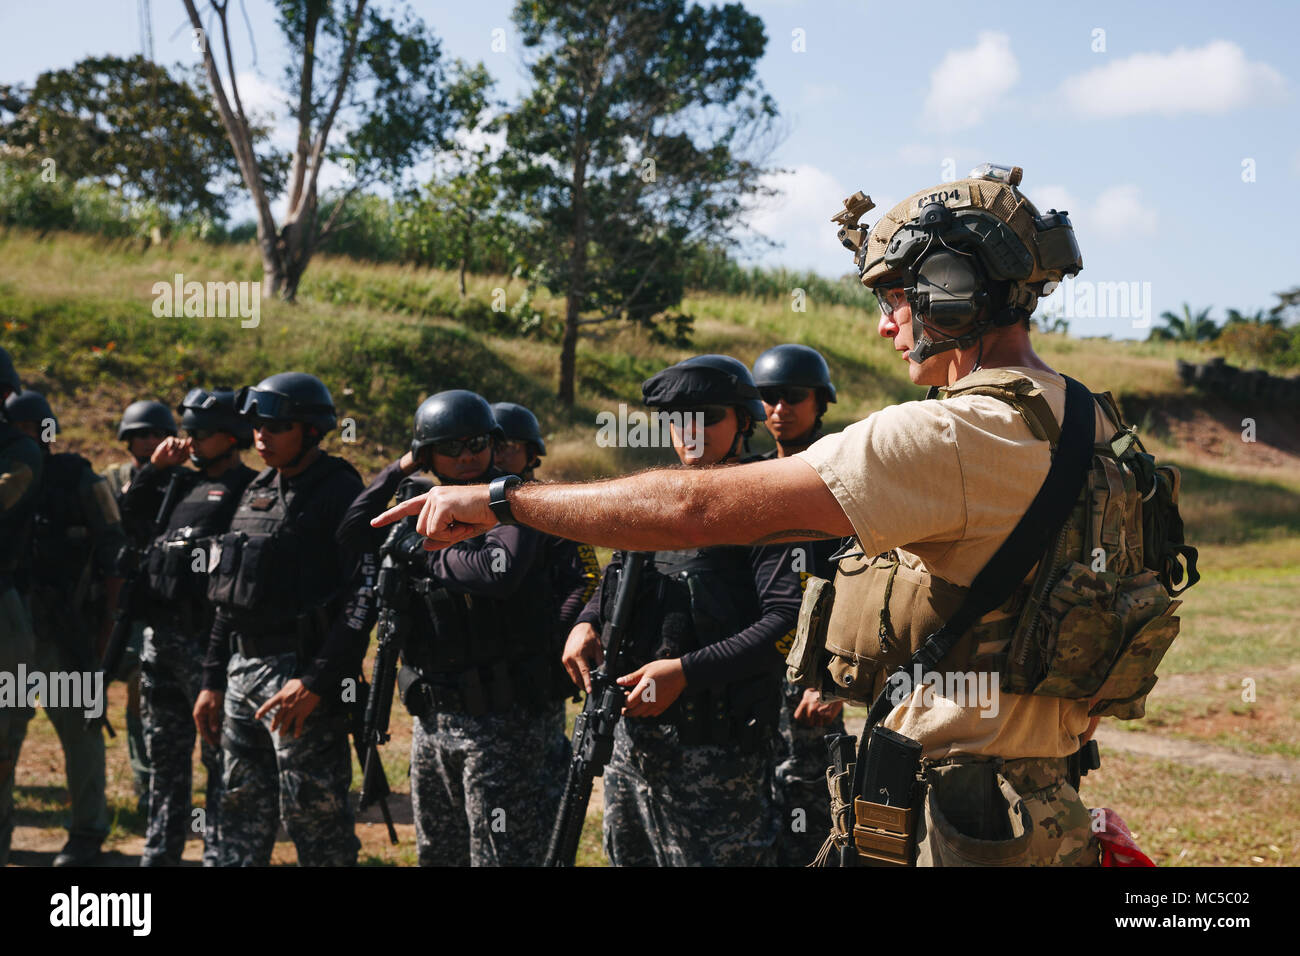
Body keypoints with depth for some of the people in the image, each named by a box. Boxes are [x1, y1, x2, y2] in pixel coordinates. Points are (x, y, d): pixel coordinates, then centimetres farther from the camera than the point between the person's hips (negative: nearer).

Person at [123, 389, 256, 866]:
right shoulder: (181, 483, 18)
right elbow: (130, 510, 21)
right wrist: (155, 467, 9)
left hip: (210, 641, -8)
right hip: (160, 637, 8)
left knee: (220, 755, -3)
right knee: (164, 754, 16)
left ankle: (219, 853, 2)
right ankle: (159, 851, 26)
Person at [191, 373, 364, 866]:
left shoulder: (340, 494, -10)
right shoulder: (258, 492, 15)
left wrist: (315, 683, -22)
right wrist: (213, 680, 17)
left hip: (300, 679, -8)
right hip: (243, 670, 8)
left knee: (315, 814, -3)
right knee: (241, 809, 14)